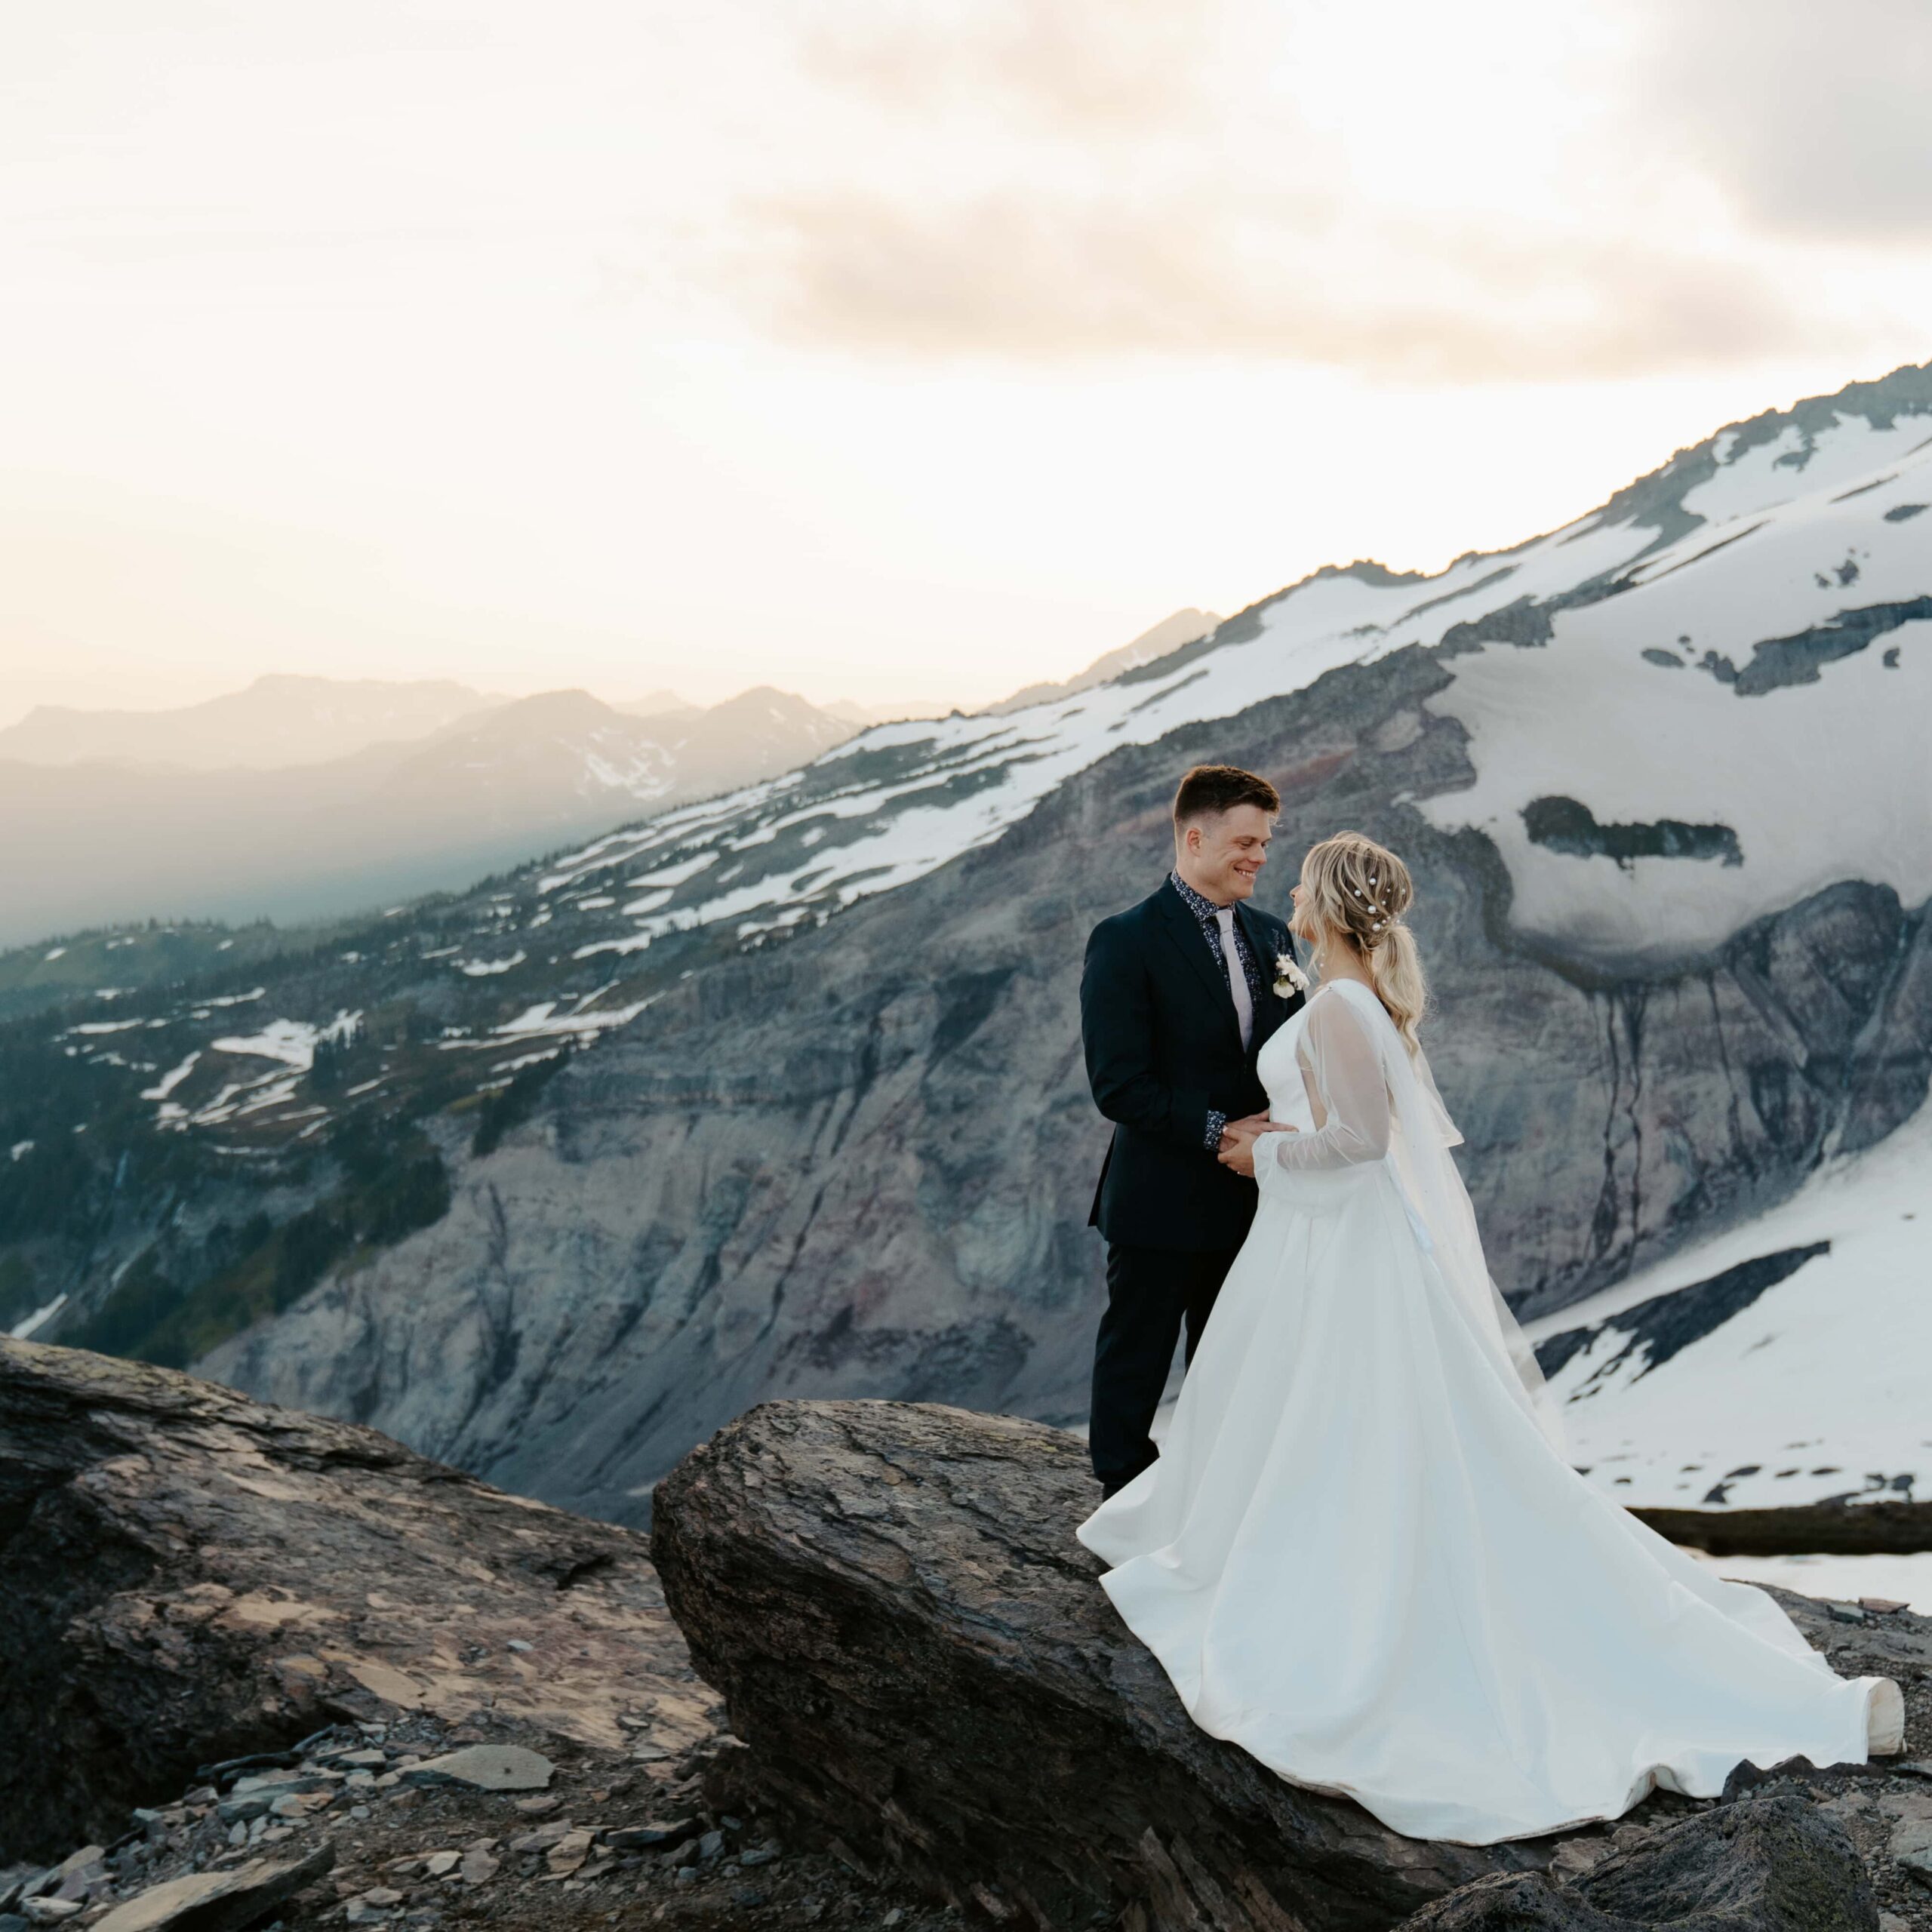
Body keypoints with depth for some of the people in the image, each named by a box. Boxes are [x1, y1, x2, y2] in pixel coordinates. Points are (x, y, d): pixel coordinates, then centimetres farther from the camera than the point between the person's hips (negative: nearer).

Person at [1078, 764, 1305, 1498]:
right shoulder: (1126, 941, -13)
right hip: (1161, 1207, -6)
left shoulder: (1270, 936, 9)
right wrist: (1218, 1131, -23)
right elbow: (1118, 1085, -19)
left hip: (1249, 1200, 6)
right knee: (1134, 1366, 9)